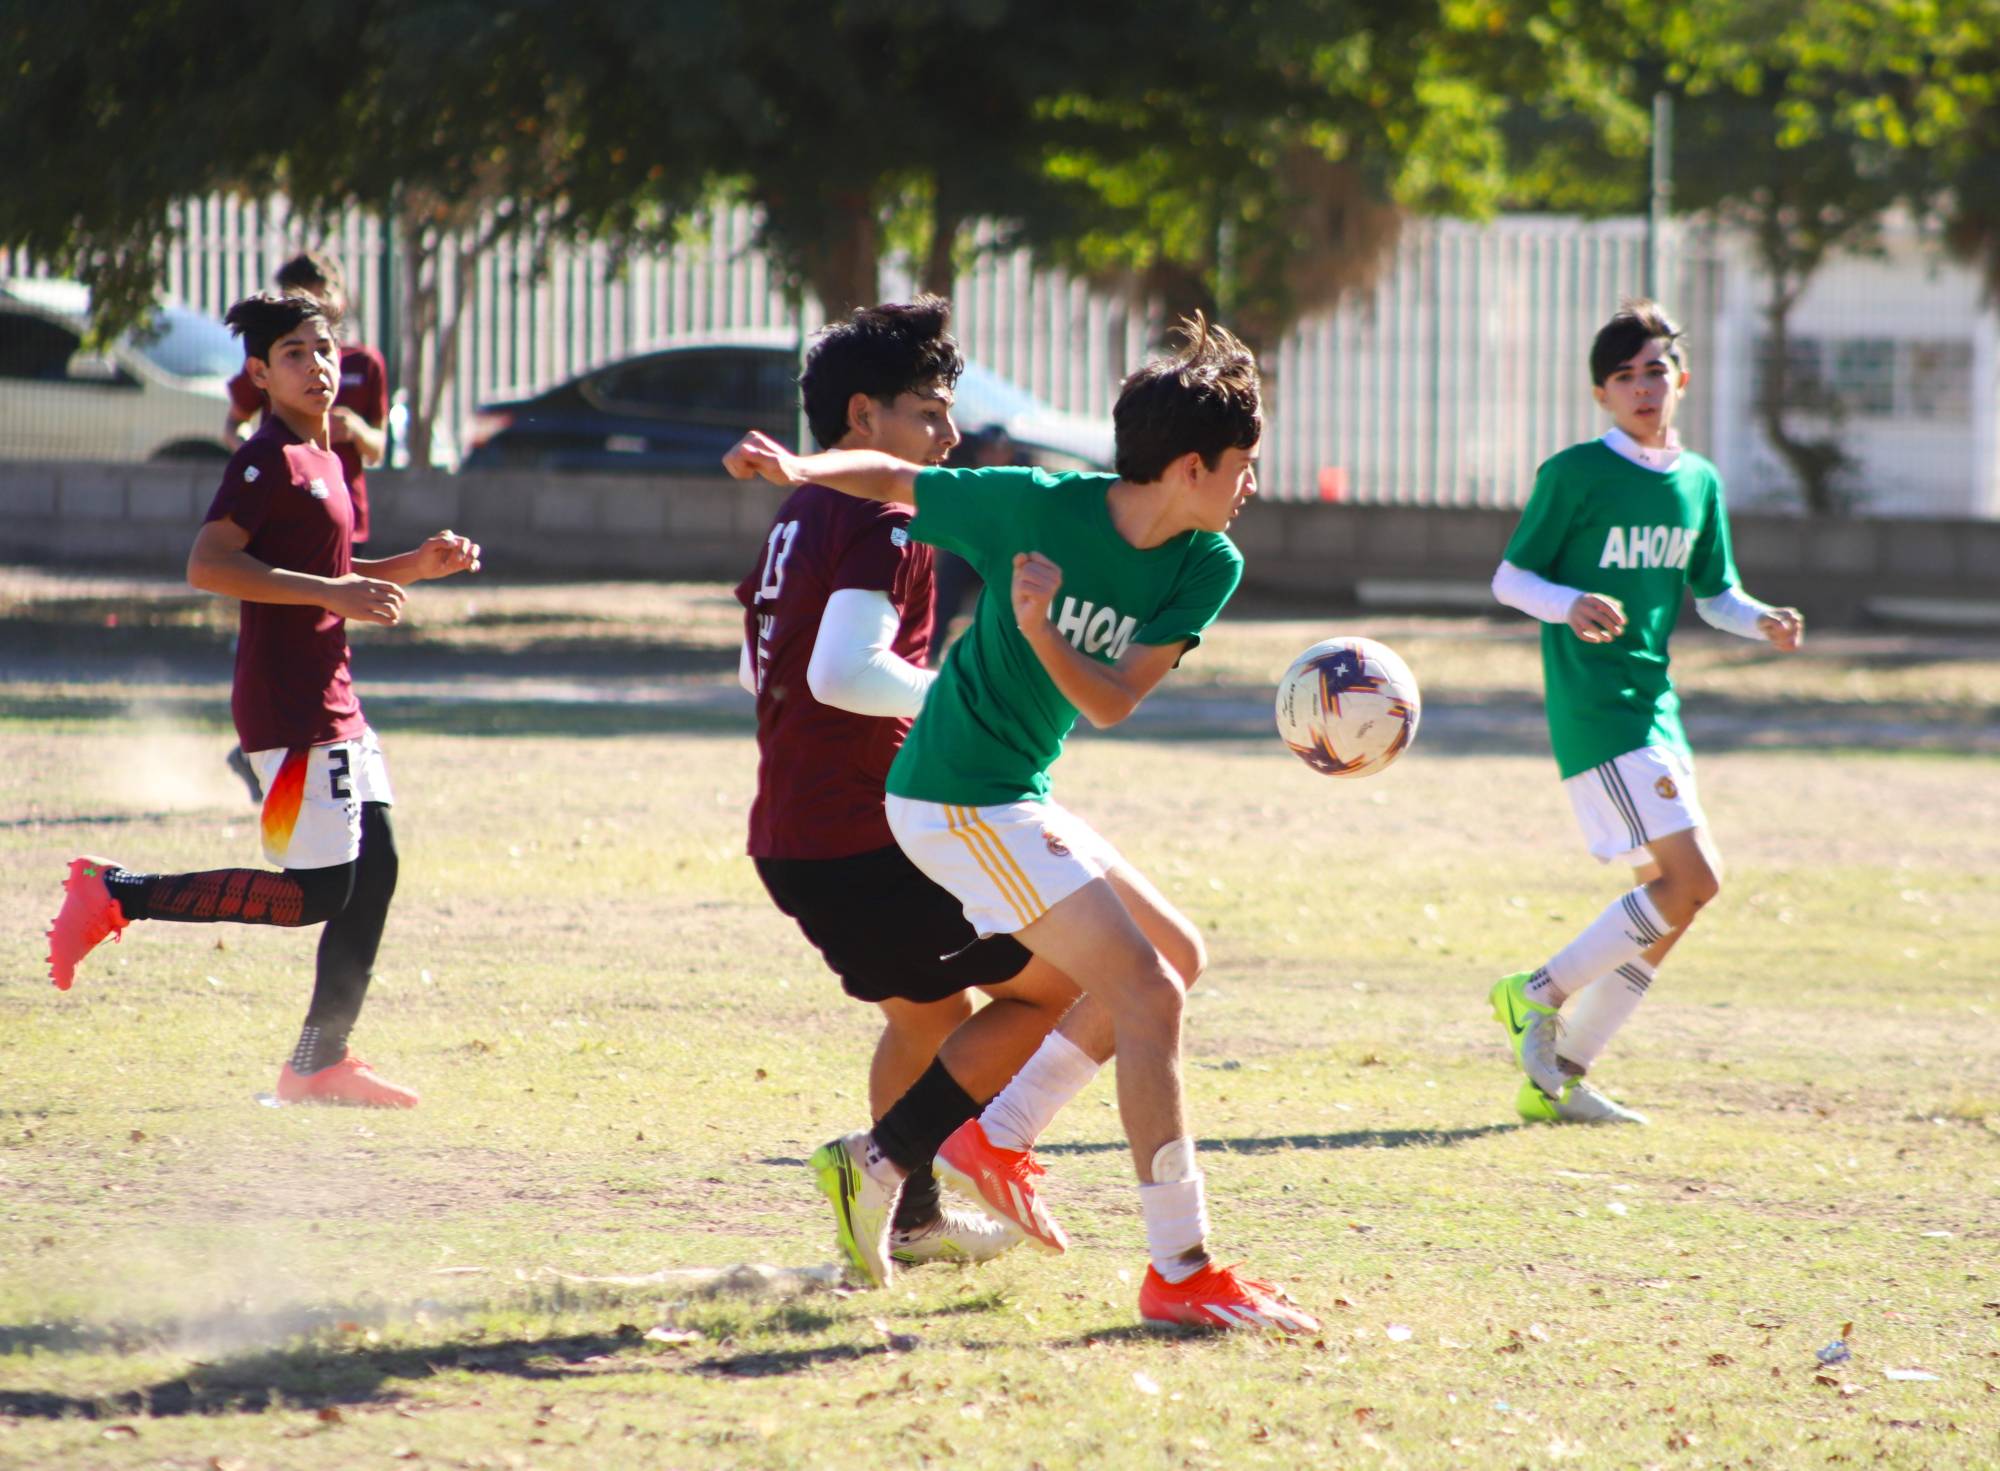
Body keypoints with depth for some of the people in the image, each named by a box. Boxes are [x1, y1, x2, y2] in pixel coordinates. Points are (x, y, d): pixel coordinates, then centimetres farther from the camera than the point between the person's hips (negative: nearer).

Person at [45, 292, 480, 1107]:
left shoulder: (323, 459, 16)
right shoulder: (267, 460, -14)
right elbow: (208, 564, -24)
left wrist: (415, 566, 15)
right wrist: (333, 593, -27)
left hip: (333, 702, 10)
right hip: (288, 710, -10)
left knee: (375, 869, 9)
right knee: (320, 892, -11)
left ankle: (320, 1062, 15)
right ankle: (119, 895, -4)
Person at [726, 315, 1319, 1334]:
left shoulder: (1208, 568, -1)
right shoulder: (1037, 509, -16)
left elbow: (1112, 702, -6)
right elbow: (895, 482, -1)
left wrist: (1043, 635, -24)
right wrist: (796, 469, -17)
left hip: (1016, 798, 8)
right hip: (959, 799, -8)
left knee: (1173, 955, 18)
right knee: (1148, 993, -15)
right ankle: (1181, 1273, -15)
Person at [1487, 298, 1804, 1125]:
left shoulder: (1699, 483, 12)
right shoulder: (1575, 474, -7)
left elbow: (1714, 596, 20)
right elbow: (1508, 579, -5)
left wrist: (1764, 622, -1)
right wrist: (1571, 606, -25)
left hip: (1653, 701, 8)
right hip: (1594, 706, -8)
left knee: (1670, 897, 7)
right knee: (1691, 878, -17)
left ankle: (1555, 1075, 13)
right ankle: (1539, 994, -4)